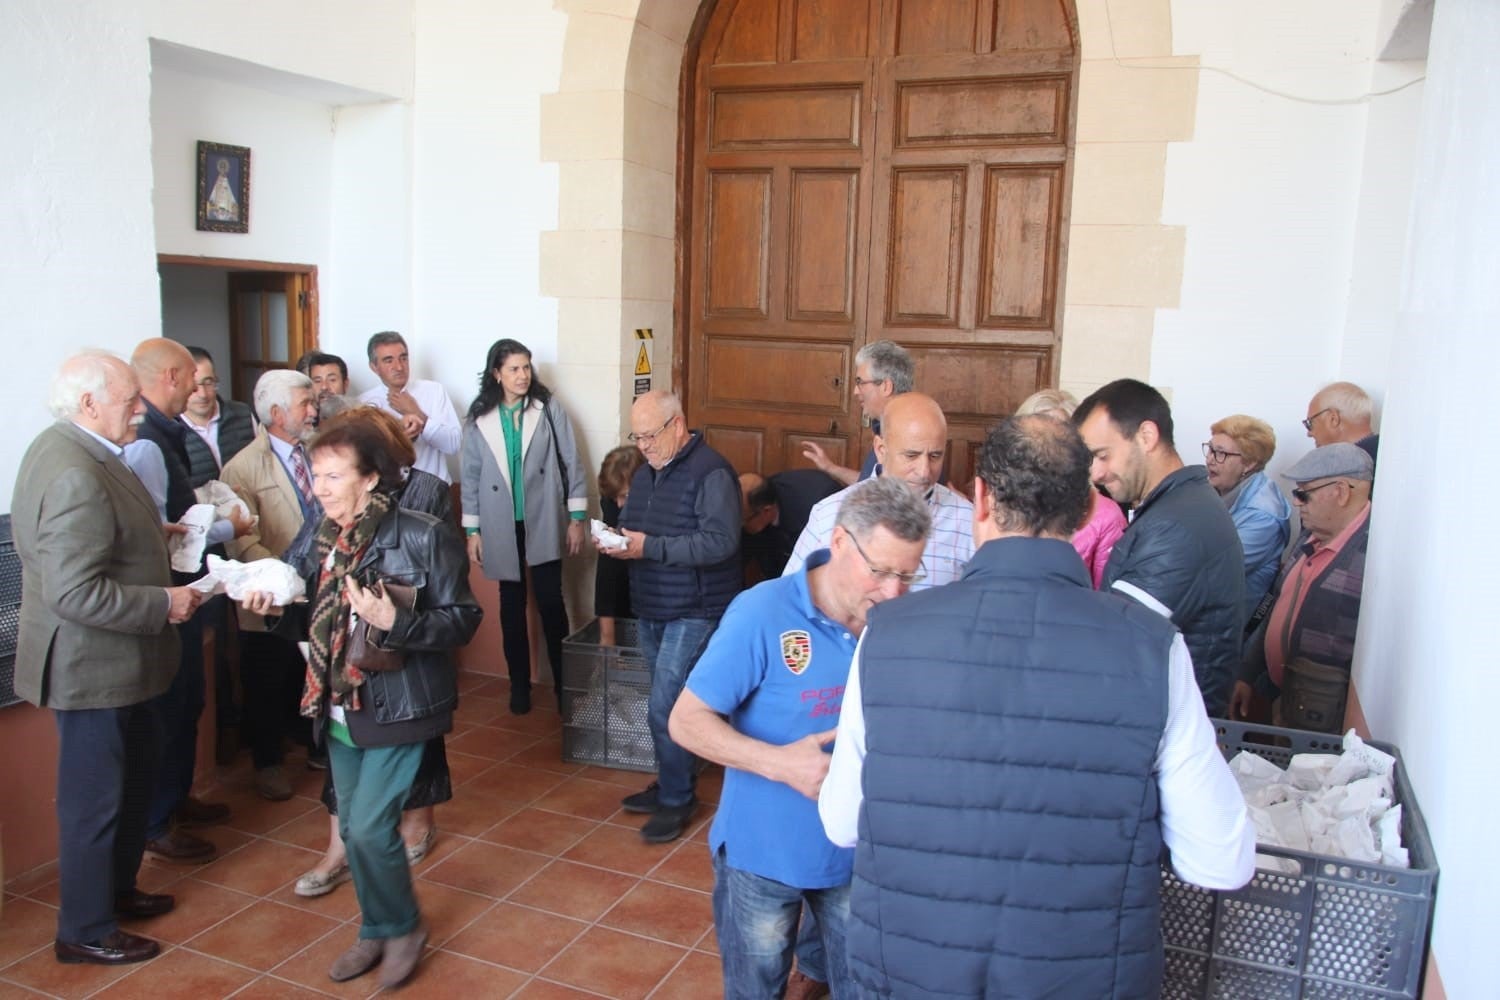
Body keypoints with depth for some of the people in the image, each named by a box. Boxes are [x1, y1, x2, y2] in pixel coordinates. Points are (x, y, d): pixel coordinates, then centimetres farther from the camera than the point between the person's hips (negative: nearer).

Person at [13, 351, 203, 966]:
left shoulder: (69, 451, 7)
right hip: (90, 668, -11)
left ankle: (116, 889, 42)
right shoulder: (75, 478, -27)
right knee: (95, 799, 6)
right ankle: (85, 932, 24)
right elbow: (75, 593, -31)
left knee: (133, 777, 24)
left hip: (110, 662, 11)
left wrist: (153, 536, 7)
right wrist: (163, 603, -22)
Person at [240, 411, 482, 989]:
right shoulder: (321, 541, 3)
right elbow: (316, 623, 12)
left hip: (399, 707, -6)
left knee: (369, 827, -7)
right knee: (354, 828, 15)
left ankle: (402, 927, 20)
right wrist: (276, 609, -7)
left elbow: (462, 618, -16)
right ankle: (378, 930, 36)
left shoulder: (424, 537, -16)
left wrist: (395, 623, -30)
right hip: (340, 708, 7)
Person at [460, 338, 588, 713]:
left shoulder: (548, 407, -3)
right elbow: (470, 475, 4)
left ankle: (564, 682, 11)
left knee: (551, 601, -2)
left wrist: (577, 517, -2)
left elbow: (571, 461, -1)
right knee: (512, 606, 10)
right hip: (502, 526, 2)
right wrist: (472, 530, 4)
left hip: (543, 523, -1)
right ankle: (519, 684, 20)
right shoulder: (479, 417, 0)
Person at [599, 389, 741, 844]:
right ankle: (672, 784, 30)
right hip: (650, 609, 8)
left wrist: (649, 547, -25)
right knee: (668, 704, 17)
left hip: (693, 613, -8)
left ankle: (676, 800, 8)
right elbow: (631, 525, 20)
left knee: (664, 709, -8)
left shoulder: (710, 472, -15)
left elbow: (721, 541, -23)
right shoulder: (646, 472, 13)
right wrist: (616, 541, -5)